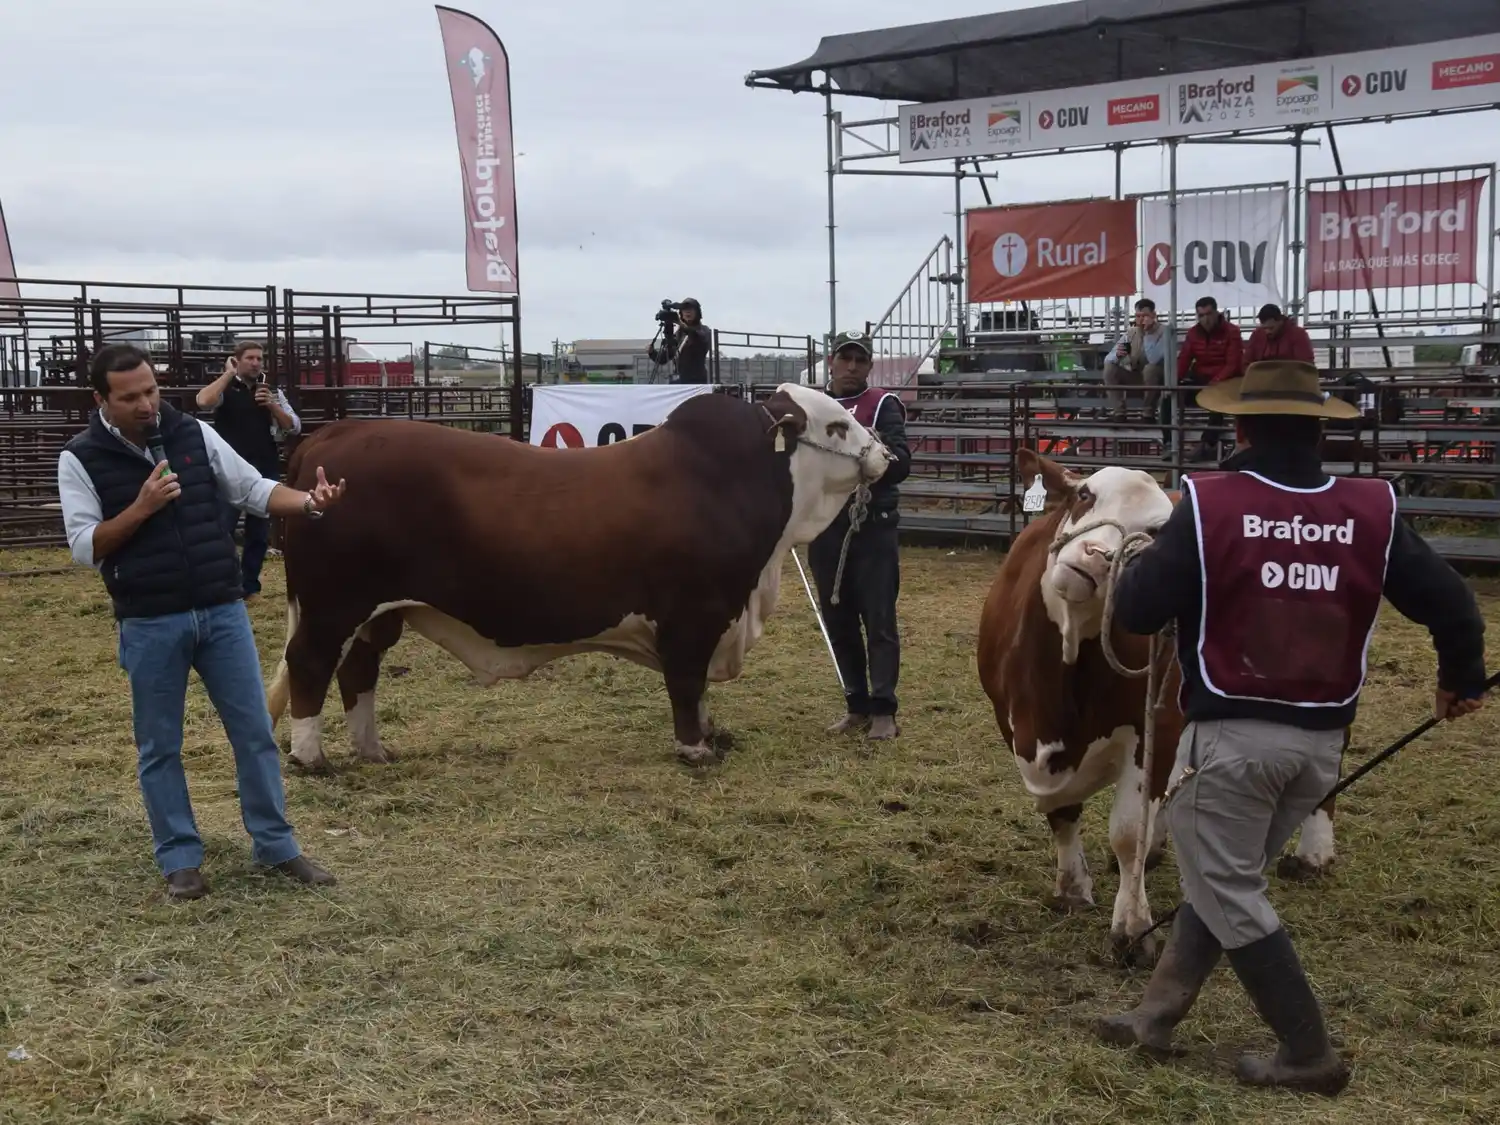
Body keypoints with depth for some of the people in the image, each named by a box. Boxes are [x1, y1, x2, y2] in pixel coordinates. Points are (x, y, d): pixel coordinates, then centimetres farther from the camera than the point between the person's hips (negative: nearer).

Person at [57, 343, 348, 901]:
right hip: (149, 625, -2)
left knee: (255, 732, 7)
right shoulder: (81, 459, -6)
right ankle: (180, 859, 21)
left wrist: (308, 502, -15)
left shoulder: (194, 434, 1)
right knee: (159, 747, 7)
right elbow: (85, 547, -9)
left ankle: (276, 846, 20)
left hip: (223, 611, 2)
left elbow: (254, 489, 3)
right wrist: (141, 507, -20)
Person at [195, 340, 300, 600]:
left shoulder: (273, 392, 9)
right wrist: (228, 374, -13)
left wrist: (272, 405, -10)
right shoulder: (225, 389, 1)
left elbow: (294, 427, 4)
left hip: (265, 473, 3)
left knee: (259, 533, 8)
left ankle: (249, 586, 18)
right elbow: (203, 401, -22)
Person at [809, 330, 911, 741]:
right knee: (838, 621, 9)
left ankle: (883, 711, -1)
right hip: (824, 528, 5)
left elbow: (901, 464, -10)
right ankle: (857, 705, 19)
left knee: (879, 620, -4)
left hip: (873, 527, -5)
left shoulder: (883, 405, 0)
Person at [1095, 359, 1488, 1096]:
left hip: (1230, 736, -5)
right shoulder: (1372, 511, -3)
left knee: (1226, 895, 9)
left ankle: (1308, 1055, 14)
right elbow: (1449, 604, 2)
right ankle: (1155, 1017, 27)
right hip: (1322, 740, 5)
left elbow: (1134, 612, -13)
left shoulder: (1209, 504, -13)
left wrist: (1151, 558, 8)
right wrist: (1462, 680, 22)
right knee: (1223, 878, 20)